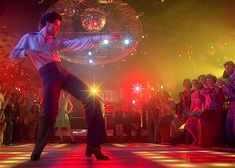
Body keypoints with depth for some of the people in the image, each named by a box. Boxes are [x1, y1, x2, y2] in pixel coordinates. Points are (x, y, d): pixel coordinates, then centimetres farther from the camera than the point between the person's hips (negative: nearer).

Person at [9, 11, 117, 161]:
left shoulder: (56, 42, 26)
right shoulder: (29, 38, 17)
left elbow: (79, 43, 19)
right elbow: (13, 55, 13)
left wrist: (103, 37, 13)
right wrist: (27, 52, -9)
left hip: (63, 73, 5)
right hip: (49, 76, -5)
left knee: (92, 98, -13)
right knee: (50, 113, -18)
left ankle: (93, 145, -11)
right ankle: (38, 150, 10)